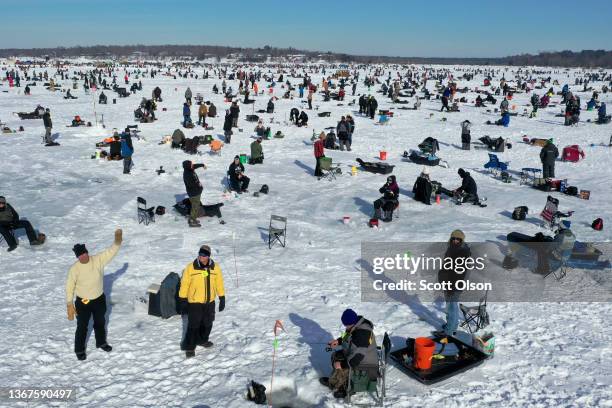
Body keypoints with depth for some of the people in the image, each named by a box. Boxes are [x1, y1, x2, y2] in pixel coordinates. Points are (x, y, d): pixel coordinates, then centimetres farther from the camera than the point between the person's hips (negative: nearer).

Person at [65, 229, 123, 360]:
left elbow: (111, 251, -20)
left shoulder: (98, 260, -14)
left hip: (99, 299, 3)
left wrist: (117, 240, -38)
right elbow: (69, 287, -13)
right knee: (82, 327, 11)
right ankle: (79, 350, 33)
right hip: (83, 302, -3)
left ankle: (101, 342, 47)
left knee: (100, 323, 23)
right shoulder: (75, 268, -20)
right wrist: (69, 305, -13)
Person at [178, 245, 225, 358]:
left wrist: (222, 298, 6)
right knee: (193, 325, -1)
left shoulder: (215, 267, -4)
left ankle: (202, 340, 40)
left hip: (210, 302, 4)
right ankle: (189, 347, 14)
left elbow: (219, 283, 5)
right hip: (194, 302, -4)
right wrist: (183, 299, -3)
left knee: (207, 323, 18)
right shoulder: (190, 267, -12)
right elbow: (184, 284, -5)